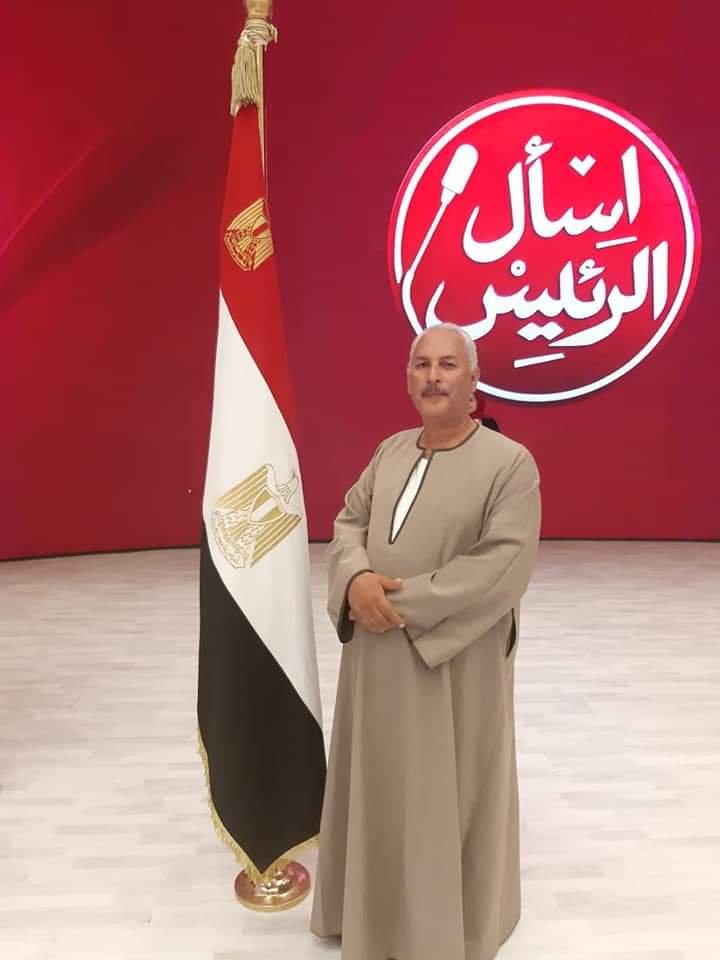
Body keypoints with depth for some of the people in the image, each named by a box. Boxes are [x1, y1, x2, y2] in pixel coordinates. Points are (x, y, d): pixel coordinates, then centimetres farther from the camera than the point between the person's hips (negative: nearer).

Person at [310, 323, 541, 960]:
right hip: (378, 654, 6)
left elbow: (505, 566, -21)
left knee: (447, 796, 13)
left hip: (454, 664, -5)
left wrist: (404, 604, -22)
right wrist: (356, 580, -16)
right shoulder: (391, 449, 6)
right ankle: (377, 907, 45)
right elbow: (349, 521, 6)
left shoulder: (510, 462, -13)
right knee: (379, 784, 20)